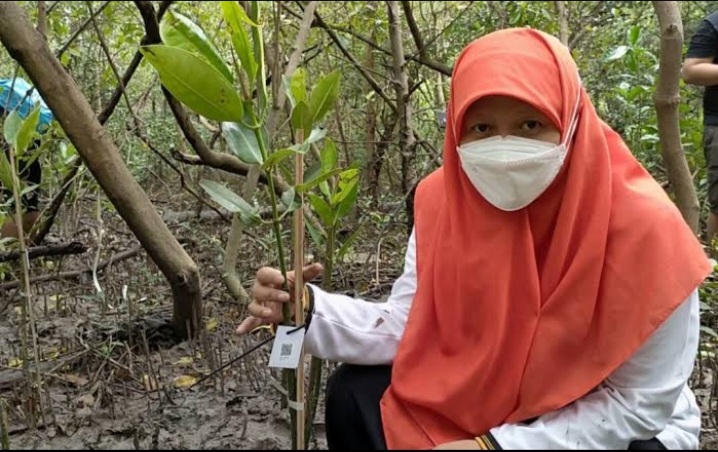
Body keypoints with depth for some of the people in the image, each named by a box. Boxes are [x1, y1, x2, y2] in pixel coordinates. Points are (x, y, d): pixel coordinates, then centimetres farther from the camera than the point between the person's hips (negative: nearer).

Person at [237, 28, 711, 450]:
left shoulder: (643, 225, -26)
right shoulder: (444, 201, -13)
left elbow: (640, 403, -20)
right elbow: (408, 326, -9)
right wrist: (308, 307, -27)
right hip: (488, 400, 4)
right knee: (357, 394, -9)